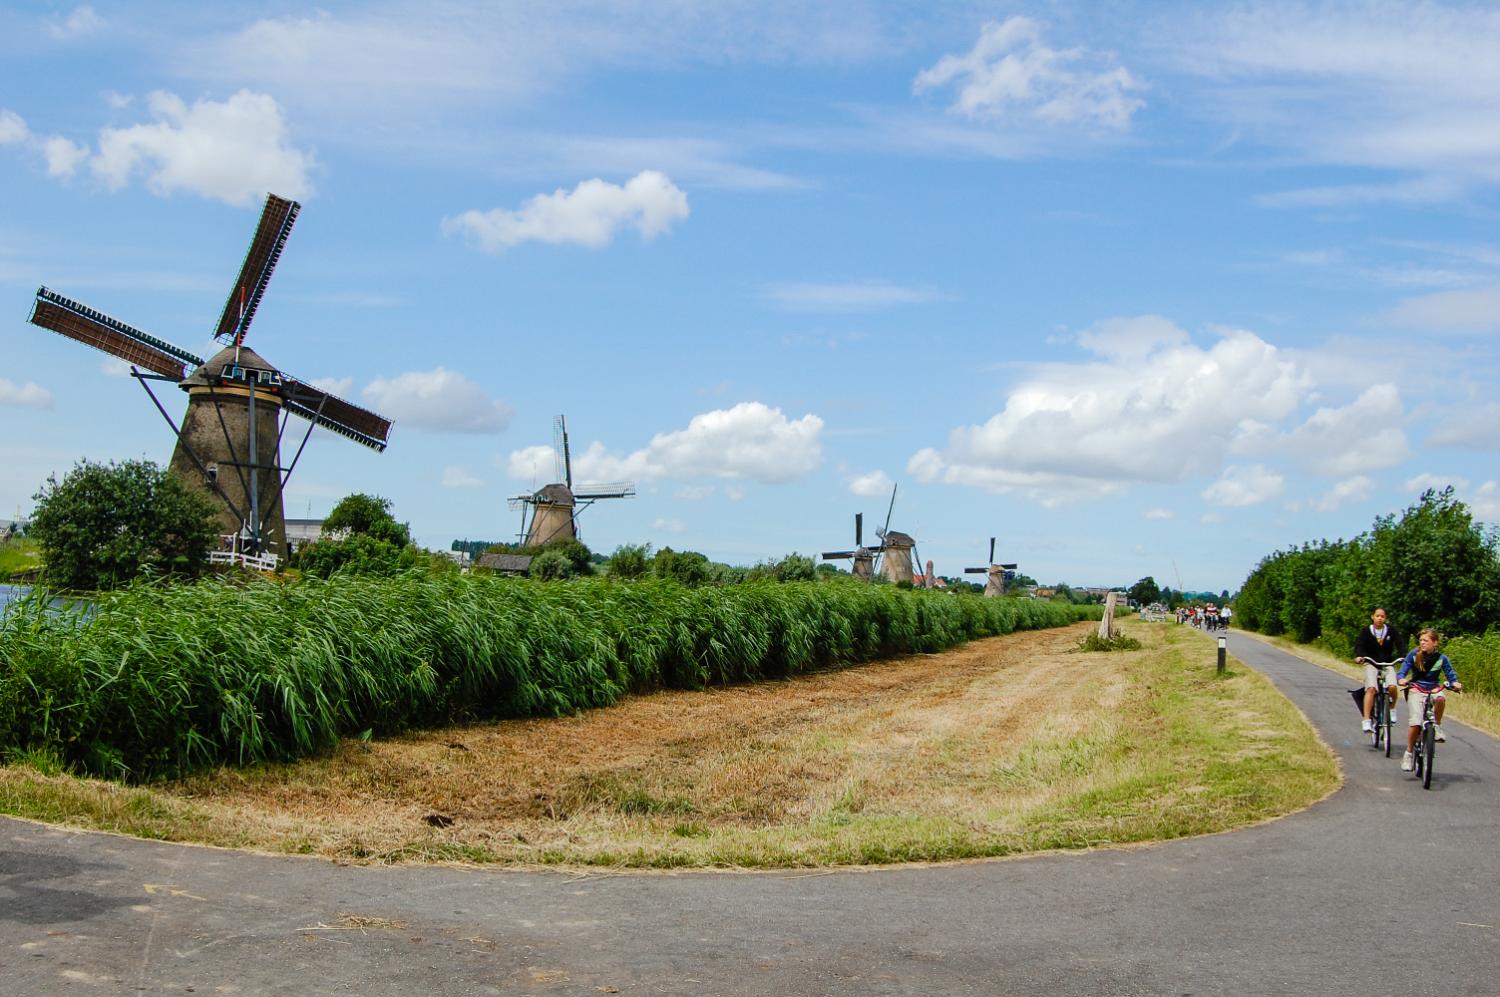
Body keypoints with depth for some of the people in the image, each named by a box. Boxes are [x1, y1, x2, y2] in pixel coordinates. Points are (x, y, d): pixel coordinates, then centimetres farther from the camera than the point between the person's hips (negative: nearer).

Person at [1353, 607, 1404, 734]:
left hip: (1388, 664, 1)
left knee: (1392, 687, -24)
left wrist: (1403, 657, -26)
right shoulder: (1366, 631, -2)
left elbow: (1400, 644, -6)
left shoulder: (1391, 630, 2)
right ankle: (1367, 721, -24)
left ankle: (1392, 709, 7)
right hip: (1371, 664, -1)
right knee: (1371, 689, -23)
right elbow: (1359, 644, -14)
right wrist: (1358, 656, -35)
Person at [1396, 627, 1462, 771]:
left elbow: (1451, 675, 1)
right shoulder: (1414, 655, -5)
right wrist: (1401, 680, -27)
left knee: (1440, 699, -36)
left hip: (1434, 689, 1)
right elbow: (1402, 672, -5)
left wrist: (1455, 683, -21)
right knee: (1415, 722, -18)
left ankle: (1437, 726, -11)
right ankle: (1408, 754, -5)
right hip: (1416, 690, -1)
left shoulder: (1441, 658, -3)